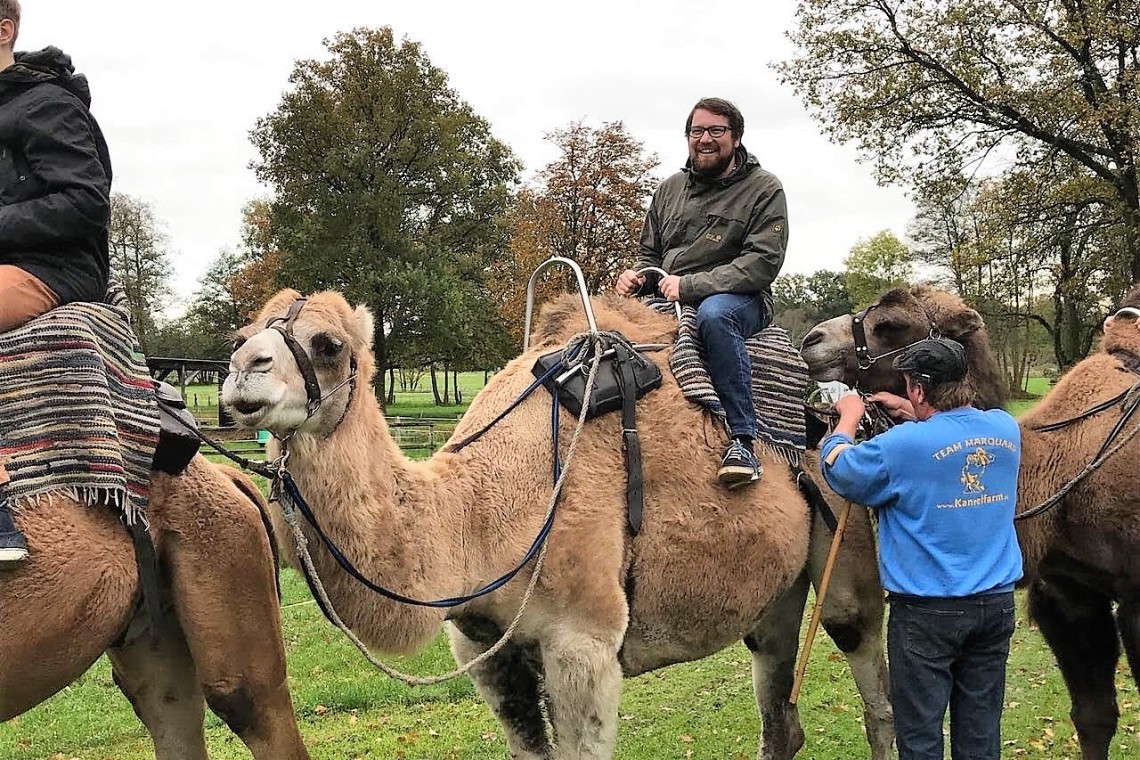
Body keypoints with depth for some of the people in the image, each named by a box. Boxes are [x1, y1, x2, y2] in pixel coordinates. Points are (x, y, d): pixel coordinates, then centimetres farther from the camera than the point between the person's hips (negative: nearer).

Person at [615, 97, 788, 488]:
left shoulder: (764, 189, 0)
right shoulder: (670, 189, 18)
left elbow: (763, 262, -12)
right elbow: (649, 254, 27)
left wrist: (689, 285, -19)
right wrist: (636, 277, 0)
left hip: (739, 299, -5)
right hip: (666, 301, 5)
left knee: (714, 312, -40)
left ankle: (742, 440, -37)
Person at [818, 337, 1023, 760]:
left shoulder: (905, 444, -17)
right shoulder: (1006, 429, 0)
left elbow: (836, 467, -1)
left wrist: (849, 416, 15)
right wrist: (914, 416, 20)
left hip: (927, 611, -5)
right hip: (996, 602, 6)